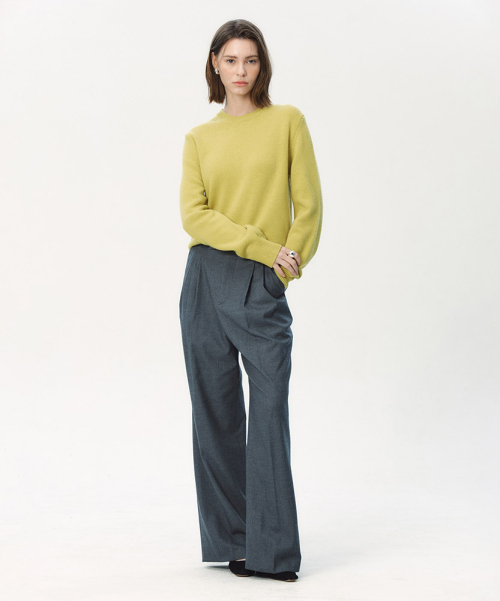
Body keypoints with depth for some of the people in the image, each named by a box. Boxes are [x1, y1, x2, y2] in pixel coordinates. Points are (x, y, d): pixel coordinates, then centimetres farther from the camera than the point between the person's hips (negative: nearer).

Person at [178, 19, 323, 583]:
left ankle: (273, 550, -2)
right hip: (207, 278, 2)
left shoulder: (287, 120, 6)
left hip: (263, 288, -2)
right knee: (215, 412, 4)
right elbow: (194, 214, -2)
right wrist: (262, 247, -12)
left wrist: (289, 263, -4)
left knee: (270, 412, -8)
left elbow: (308, 204, 3)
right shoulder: (199, 138, 11)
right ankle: (231, 541, 13)